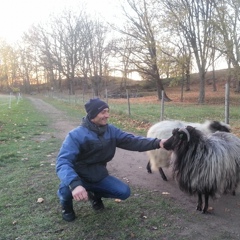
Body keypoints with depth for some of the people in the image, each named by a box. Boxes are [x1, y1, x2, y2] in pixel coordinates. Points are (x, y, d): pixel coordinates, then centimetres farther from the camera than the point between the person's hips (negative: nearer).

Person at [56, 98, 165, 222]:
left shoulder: (111, 131, -7)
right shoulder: (76, 135, -25)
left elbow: (132, 141, -11)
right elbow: (63, 162, -35)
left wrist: (156, 143, -26)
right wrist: (74, 184, -54)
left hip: (99, 176, 5)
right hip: (78, 178, -4)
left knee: (124, 192, -9)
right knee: (67, 188, -36)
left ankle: (95, 195, 20)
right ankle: (66, 203, 5)